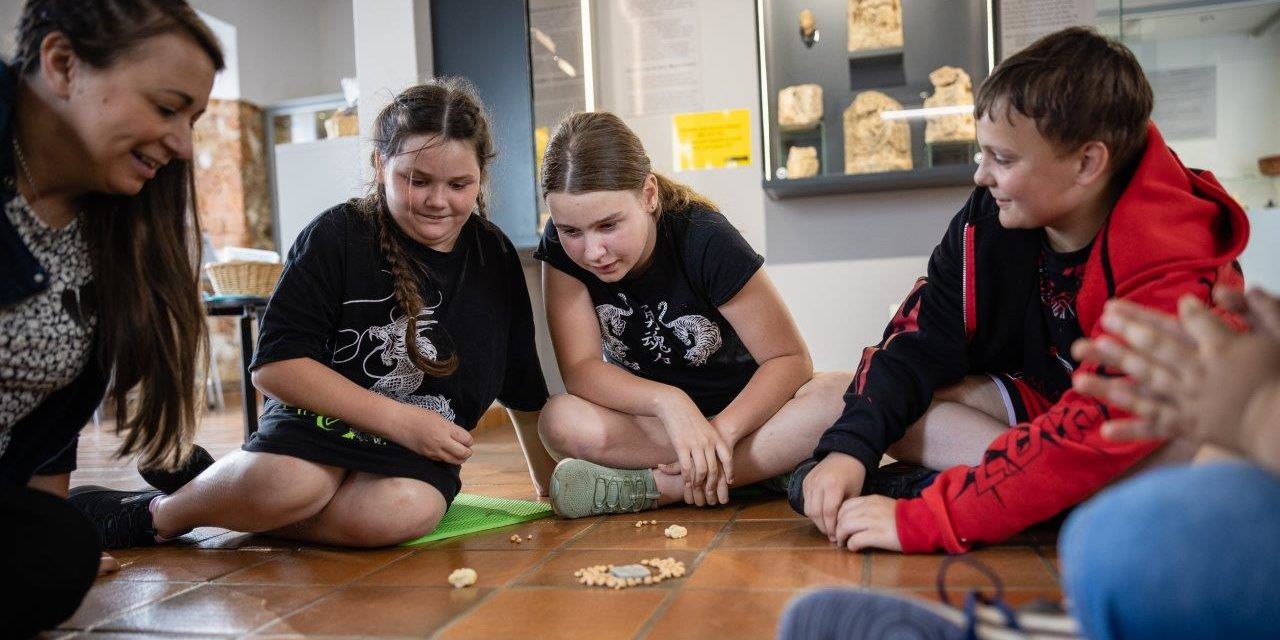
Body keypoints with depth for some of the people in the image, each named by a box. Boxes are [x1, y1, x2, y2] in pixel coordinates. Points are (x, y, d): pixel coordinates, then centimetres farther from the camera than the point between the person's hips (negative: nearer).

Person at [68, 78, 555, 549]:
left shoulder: (495, 258, 2)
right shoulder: (338, 236, -9)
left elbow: (524, 390, 11)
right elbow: (274, 365, -14)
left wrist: (550, 483, 13)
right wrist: (400, 419, -17)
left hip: (416, 453, 3)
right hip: (322, 422, -2)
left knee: (403, 512, -33)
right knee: (287, 482, -37)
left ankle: (234, 507, -9)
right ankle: (157, 512, -4)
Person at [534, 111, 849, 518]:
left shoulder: (704, 240, -21)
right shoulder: (561, 247, -15)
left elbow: (791, 358, -18)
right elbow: (580, 368, -20)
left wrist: (721, 431, -33)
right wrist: (668, 401, -37)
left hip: (739, 409, 0)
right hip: (652, 420, 1)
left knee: (841, 396, -30)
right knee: (564, 422, -31)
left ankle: (651, 486, -27)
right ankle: (765, 468, -23)